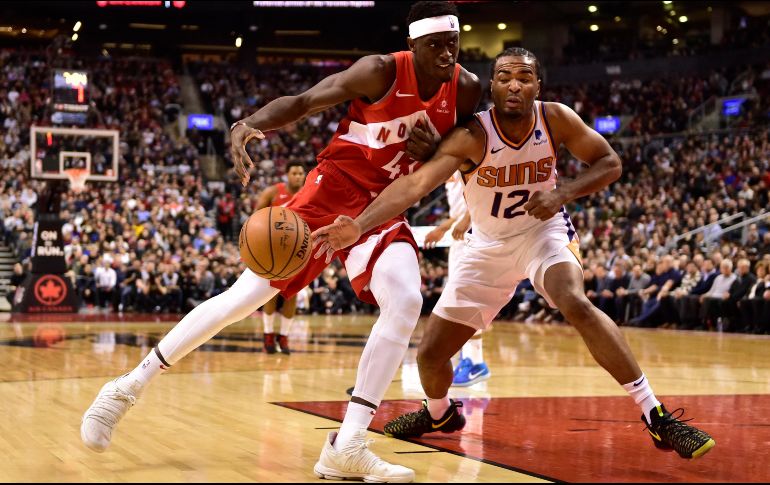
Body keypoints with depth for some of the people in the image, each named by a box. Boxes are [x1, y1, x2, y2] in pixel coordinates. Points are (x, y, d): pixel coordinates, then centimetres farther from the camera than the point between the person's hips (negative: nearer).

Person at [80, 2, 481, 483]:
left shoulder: (467, 89, -5)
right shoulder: (381, 72, -19)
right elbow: (301, 102, -20)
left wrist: (434, 152, -15)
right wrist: (250, 125, -41)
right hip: (333, 188, -4)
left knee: (406, 303, -20)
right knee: (249, 292, -8)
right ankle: (129, 386, 4)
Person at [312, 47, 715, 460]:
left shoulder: (556, 119, -19)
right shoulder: (472, 137, -26)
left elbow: (609, 162, -8)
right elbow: (415, 184, -39)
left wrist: (562, 194, -27)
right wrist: (359, 226, -55)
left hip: (543, 230, -1)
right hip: (488, 244, 1)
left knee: (576, 304, -33)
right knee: (430, 353, 2)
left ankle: (656, 417, -25)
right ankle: (439, 414, 39)